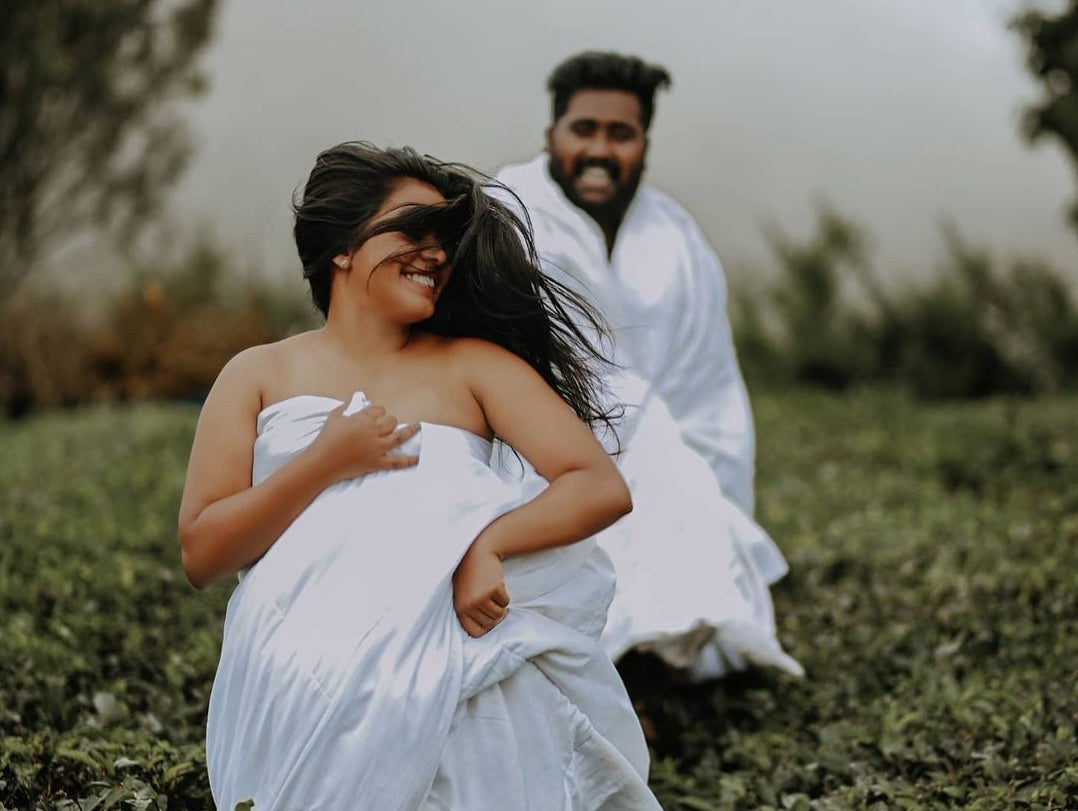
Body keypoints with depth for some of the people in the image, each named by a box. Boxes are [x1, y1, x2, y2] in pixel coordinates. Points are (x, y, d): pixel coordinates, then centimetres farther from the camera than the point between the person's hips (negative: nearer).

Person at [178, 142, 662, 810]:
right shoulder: (261, 375, 17)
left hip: (460, 649, 1)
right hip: (307, 673, 0)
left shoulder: (473, 364, 18)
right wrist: (324, 464, -3)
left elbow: (604, 488, 5)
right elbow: (200, 555, 9)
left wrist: (488, 542, -14)